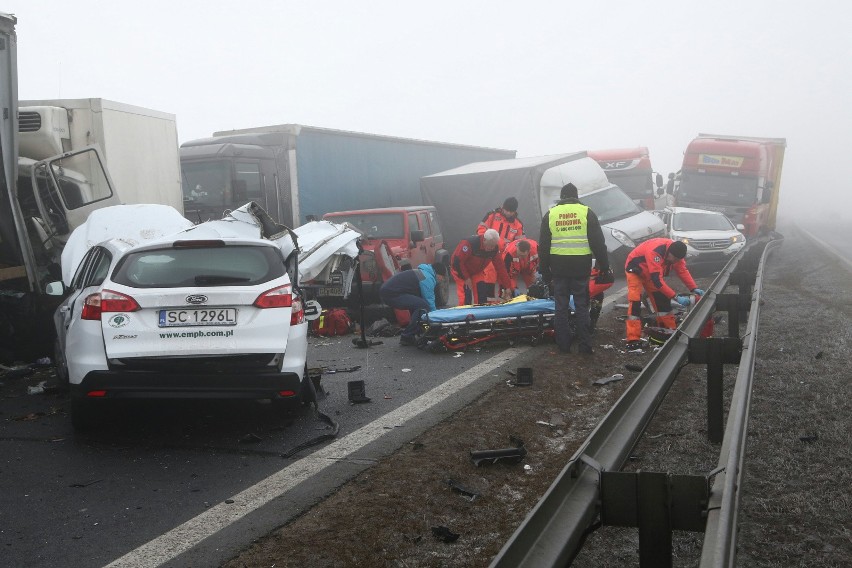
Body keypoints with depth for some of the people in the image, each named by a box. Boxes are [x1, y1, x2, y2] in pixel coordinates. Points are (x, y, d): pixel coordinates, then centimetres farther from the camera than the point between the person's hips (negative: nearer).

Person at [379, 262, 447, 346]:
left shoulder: (423, 272, 23)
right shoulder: (428, 278, -9)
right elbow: (430, 302, -10)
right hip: (391, 294, -11)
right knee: (423, 306, -17)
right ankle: (407, 337, -11)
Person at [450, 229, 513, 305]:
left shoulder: (494, 248, -16)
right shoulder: (469, 243, -34)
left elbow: (500, 267, -10)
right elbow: (457, 261, -29)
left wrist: (507, 287, -10)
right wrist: (466, 278, -23)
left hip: (476, 272, 6)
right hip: (460, 270, -6)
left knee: (481, 296, 0)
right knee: (466, 296, -14)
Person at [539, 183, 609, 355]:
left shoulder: (550, 215, 7)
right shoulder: (586, 213, 2)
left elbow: (543, 246, 9)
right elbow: (598, 243, 0)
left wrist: (545, 271, 14)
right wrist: (604, 266, 6)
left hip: (558, 266, 1)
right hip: (581, 266, -1)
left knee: (561, 306, 7)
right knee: (581, 306, 4)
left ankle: (563, 344, 10)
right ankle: (585, 346, 3)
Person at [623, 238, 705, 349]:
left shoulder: (675, 252, -17)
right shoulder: (655, 252, -41)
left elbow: (683, 270, -9)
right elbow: (657, 280, -41)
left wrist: (694, 288, -22)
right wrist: (676, 298, -40)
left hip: (650, 273, 8)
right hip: (635, 270, -7)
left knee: (662, 299, 3)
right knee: (635, 302, -19)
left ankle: (670, 330, 15)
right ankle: (633, 339, -22)